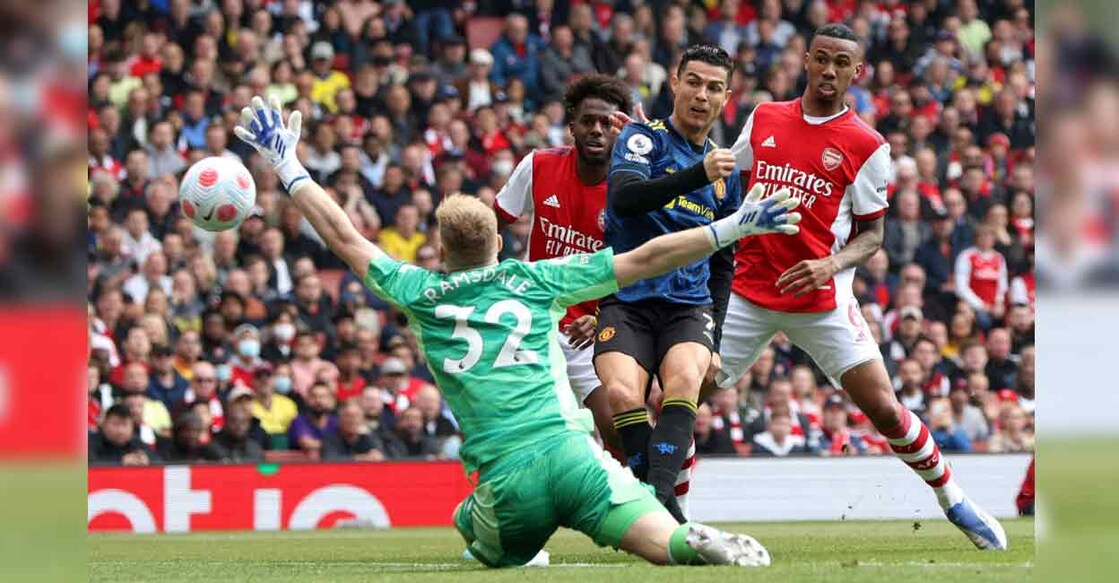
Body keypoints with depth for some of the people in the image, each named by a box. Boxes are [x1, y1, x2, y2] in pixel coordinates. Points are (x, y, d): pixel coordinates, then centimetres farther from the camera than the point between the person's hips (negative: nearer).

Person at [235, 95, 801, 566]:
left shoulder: (420, 293, 12)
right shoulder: (536, 280, 11)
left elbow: (344, 237, 22)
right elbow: (646, 258, 9)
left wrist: (286, 166, 32)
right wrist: (737, 226, 14)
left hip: (502, 478, 1)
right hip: (568, 451, -1)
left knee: (500, 553, 34)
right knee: (668, 542, -13)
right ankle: (698, 542, -45)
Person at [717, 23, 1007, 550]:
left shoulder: (866, 146, -2)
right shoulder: (763, 120, 6)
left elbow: (872, 233, 1)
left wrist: (832, 265, -16)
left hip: (822, 301, -2)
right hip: (747, 292, 3)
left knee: (884, 409, -7)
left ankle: (953, 501, 11)